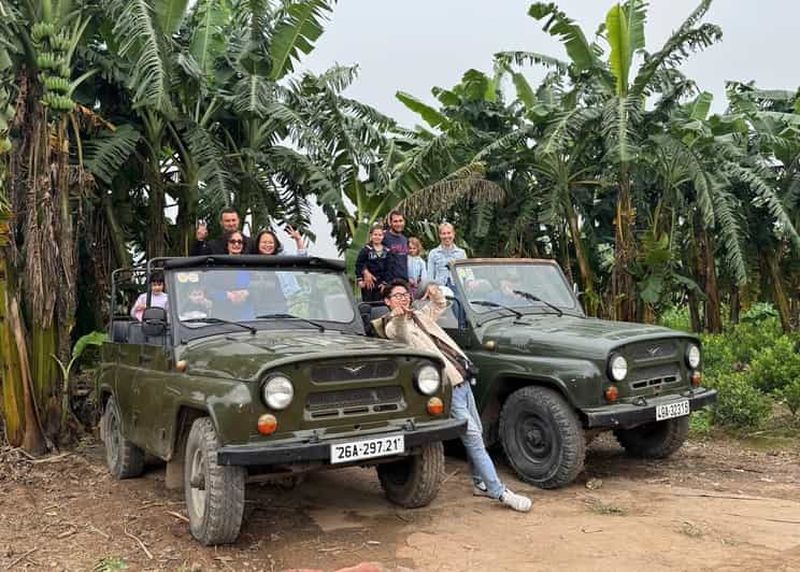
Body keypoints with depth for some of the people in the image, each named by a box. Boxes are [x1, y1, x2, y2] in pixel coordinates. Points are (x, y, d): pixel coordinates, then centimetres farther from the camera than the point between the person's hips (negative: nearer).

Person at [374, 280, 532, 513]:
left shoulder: (419, 315, 18)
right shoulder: (392, 326, -5)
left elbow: (440, 305, 30)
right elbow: (400, 336, -27)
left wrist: (433, 290, 9)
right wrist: (397, 316, -47)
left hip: (461, 378, 9)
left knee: (476, 433, 15)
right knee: (473, 437, -10)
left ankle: (481, 483, 27)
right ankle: (500, 493, -7)